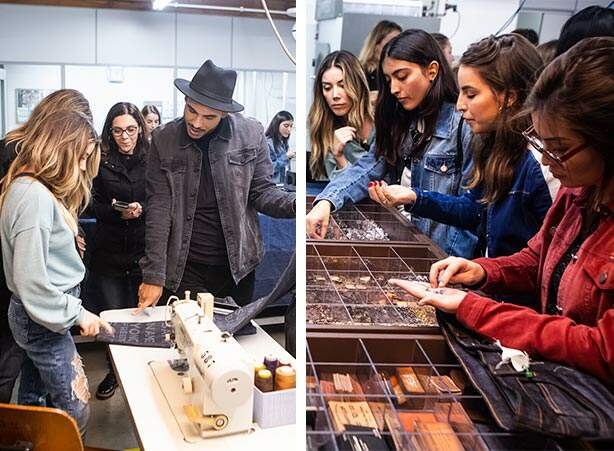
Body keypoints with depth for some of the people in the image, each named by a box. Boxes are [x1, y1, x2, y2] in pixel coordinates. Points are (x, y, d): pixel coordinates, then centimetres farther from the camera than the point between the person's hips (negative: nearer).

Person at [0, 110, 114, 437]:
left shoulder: (31, 187, 8)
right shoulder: (34, 196, -24)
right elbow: (31, 281, -25)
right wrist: (76, 313, -15)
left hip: (36, 317, 10)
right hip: (44, 320, -10)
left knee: (33, 403, 21)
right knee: (76, 414, 0)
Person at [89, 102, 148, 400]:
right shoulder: (101, 162, 2)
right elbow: (96, 206, 3)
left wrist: (141, 209, -18)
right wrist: (118, 211, -15)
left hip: (143, 252, -1)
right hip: (109, 254, 1)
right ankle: (114, 372, 30)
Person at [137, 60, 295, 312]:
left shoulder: (251, 133, -6)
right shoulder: (163, 140, -6)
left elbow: (261, 192, -1)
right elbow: (159, 209, -7)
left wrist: (296, 204, -22)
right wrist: (154, 276, -11)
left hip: (237, 266, 1)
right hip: (185, 269, 0)